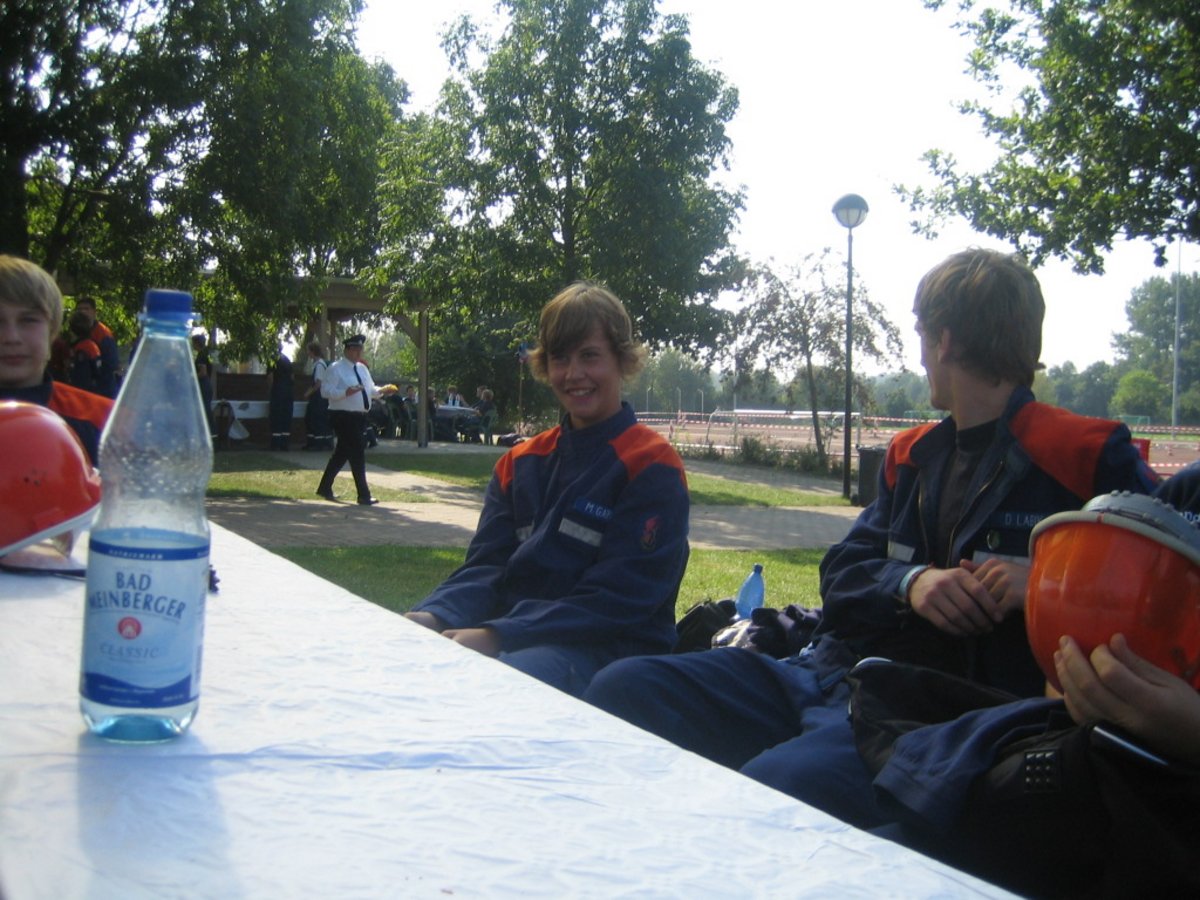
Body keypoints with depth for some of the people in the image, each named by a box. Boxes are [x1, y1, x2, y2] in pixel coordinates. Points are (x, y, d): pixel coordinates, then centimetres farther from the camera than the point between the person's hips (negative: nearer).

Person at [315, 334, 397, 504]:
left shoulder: (362, 369, 16)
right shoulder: (335, 369, -9)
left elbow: (370, 390, 21)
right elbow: (326, 391, -17)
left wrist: (382, 390, 0)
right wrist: (346, 392, -30)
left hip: (359, 417, 8)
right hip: (343, 417, -8)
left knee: (342, 453, 16)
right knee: (357, 454, -9)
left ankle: (325, 488, 29)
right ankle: (363, 496, -5)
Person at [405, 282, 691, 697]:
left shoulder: (651, 466, -4)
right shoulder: (519, 464, 16)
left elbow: (617, 599, -12)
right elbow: (486, 565, 7)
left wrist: (499, 636, -23)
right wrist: (434, 616, -17)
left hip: (610, 649, -6)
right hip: (521, 638, 6)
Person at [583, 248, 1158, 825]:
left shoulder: (1089, 456, 1)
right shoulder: (910, 456, 22)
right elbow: (841, 576, 15)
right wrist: (911, 581, -7)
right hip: (830, 670, 7)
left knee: (777, 782, -37)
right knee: (626, 688, -8)